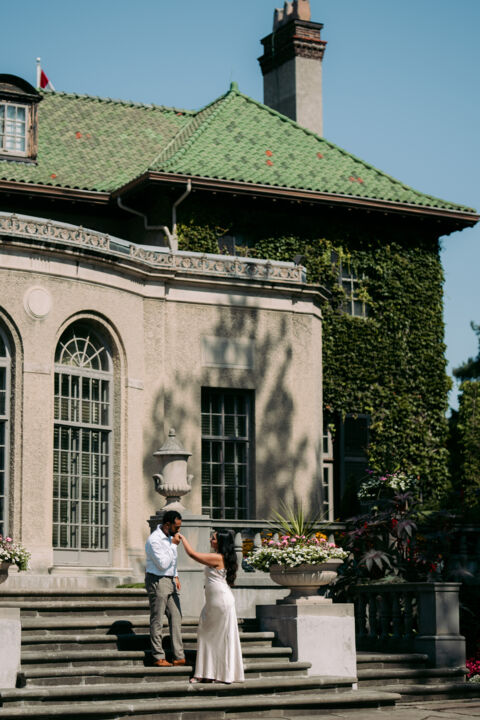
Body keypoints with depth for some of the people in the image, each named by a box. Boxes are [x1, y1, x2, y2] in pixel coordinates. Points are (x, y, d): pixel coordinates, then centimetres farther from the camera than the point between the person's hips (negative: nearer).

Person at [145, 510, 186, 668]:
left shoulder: (169, 536, 10)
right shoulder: (154, 540, -18)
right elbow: (163, 564, -22)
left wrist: (176, 576, 17)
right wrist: (173, 545, -20)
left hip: (170, 581, 9)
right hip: (157, 582, -9)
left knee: (176, 617, 7)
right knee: (157, 620, -1)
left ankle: (179, 657, 9)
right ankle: (158, 657, 6)